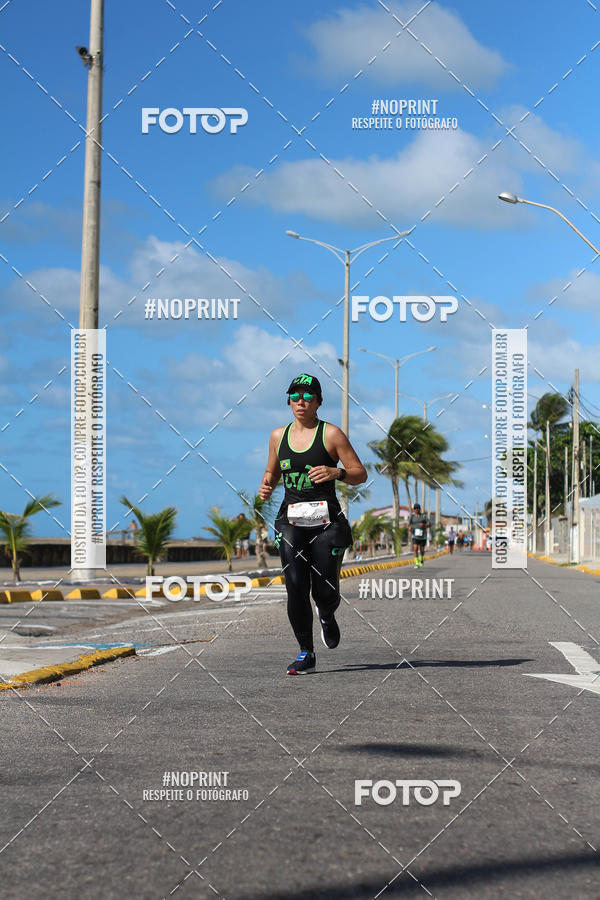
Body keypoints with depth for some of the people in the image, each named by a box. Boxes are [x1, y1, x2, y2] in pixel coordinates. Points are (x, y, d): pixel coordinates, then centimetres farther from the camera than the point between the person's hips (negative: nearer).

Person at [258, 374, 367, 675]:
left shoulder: (331, 434, -1)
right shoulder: (278, 436, 11)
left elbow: (360, 474, -1)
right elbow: (272, 472, 26)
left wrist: (336, 472, -20)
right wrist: (266, 486, 4)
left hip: (326, 520, -3)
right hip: (292, 520, 3)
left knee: (326, 591, -4)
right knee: (296, 586, -11)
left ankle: (327, 617, 34)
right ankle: (306, 653, 0)